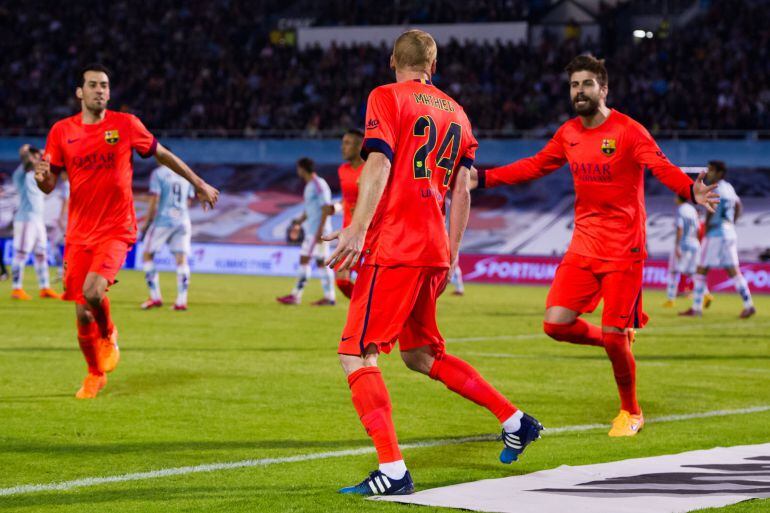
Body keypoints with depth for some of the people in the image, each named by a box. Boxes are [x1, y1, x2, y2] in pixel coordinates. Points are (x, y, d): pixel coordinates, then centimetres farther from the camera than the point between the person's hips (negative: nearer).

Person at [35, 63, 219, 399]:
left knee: (92, 291, -26)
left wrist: (199, 184, 18)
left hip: (116, 229, -2)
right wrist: (42, 176, -19)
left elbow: (162, 154, 13)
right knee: (82, 314, 1)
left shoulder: (125, 124, -1)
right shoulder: (62, 131, 2)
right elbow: (49, 186, 5)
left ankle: (108, 335, 7)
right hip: (79, 233, 2)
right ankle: (95, 374, 26)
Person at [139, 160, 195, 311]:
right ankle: (181, 301, -4)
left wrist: (147, 224, -1)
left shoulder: (158, 173, -6)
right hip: (183, 221, 5)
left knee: (148, 255, 8)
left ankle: (155, 297, 4)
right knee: (182, 260, 2)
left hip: (163, 220, -5)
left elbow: (154, 201, -9)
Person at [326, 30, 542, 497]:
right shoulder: (455, 113, 18)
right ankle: (516, 421, 22)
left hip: (393, 247, -7)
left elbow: (379, 165, -14)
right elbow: (461, 191, 17)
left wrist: (357, 230, -18)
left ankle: (393, 472, -16)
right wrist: (450, 256, 20)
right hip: (434, 249, 7)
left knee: (356, 356, -6)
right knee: (421, 354, 22)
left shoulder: (386, 98, -2)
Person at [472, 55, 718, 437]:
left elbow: (662, 168, -23)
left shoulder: (628, 131, -11)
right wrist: (484, 178, 15)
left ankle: (631, 413, 20)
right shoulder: (568, 133, 7)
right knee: (556, 323, -8)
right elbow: (535, 166, 20)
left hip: (623, 251, -5)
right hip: (583, 247, 5)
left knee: (614, 338, -5)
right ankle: (617, 341, 22)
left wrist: (691, 191, -44)